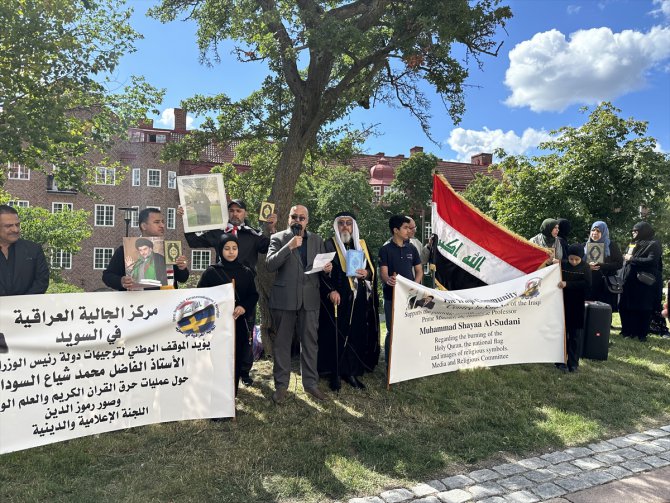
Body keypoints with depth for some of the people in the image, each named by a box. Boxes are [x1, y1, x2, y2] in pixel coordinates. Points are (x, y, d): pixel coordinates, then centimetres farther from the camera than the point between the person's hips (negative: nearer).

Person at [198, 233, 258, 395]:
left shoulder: (246, 272, 8)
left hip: (240, 324, 3)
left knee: (236, 362, 5)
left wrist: (244, 307, -12)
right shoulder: (211, 271, 1)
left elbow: (254, 295, 8)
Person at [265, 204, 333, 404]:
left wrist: (327, 268, -7)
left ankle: (311, 382, 21)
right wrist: (289, 246, -18)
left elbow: (323, 265, 16)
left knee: (310, 342, 7)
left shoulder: (317, 240, 12)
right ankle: (281, 385, 18)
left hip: (309, 298, 3)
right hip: (284, 298, -2)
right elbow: (270, 264, -10)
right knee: (282, 342, 6)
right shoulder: (278, 238, 2)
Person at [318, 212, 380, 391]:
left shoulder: (362, 245, 14)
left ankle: (351, 372, 15)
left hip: (359, 299, 4)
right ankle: (335, 373, 9)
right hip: (338, 299, -4)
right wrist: (330, 290, -18)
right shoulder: (329, 245, 1)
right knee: (336, 335, -2)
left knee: (357, 335, 4)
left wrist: (366, 273, -8)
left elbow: (372, 268, 14)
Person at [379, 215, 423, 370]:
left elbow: (419, 270, 13)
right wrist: (388, 280, -35)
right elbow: (383, 272, -11)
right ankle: (390, 365, 10)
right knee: (393, 331, 0)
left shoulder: (411, 249, 9)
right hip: (392, 296, -4)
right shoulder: (385, 249, -3)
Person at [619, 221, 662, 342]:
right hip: (629, 281, 7)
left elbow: (651, 261, -17)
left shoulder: (653, 244, -3)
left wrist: (632, 259, -12)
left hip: (643, 282, -7)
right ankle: (628, 331, 19)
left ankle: (642, 334, 8)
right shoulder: (633, 244, 20)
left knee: (642, 309, -1)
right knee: (625, 307, 7)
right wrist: (625, 257, 7)